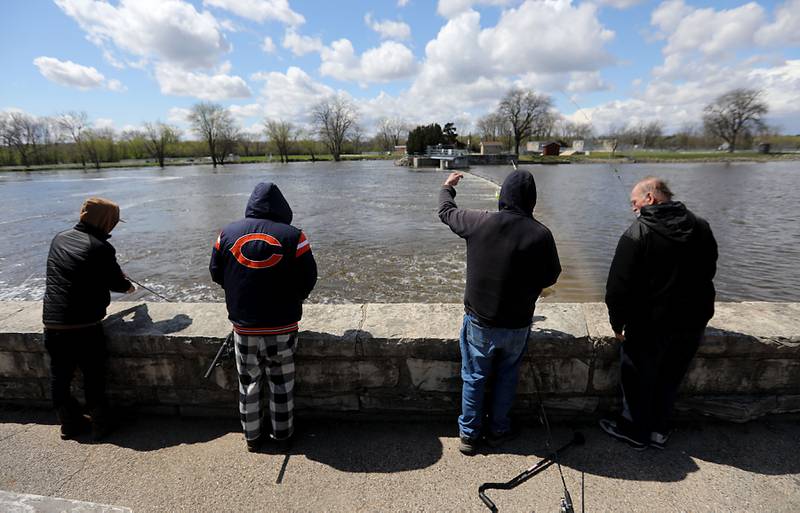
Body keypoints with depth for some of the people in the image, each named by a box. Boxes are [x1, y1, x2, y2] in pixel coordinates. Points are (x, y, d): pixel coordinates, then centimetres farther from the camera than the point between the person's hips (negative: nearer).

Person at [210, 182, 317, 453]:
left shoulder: (228, 233, -2)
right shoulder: (293, 236, -13)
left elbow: (216, 273, 7)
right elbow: (308, 279, -9)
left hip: (243, 326, 3)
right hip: (282, 326, -2)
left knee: (248, 382, 19)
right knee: (281, 382, 15)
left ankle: (252, 437, 33)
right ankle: (282, 435, 29)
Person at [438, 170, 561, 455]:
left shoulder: (479, 222, -15)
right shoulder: (540, 234, -15)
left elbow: (446, 212, 5)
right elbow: (551, 277, -2)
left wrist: (447, 187, 26)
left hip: (479, 321, 0)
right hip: (517, 324, 1)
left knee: (474, 378, 17)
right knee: (506, 377, 22)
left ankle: (469, 435, 31)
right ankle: (498, 431, 38)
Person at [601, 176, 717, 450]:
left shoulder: (637, 233, -18)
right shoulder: (701, 228, 2)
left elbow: (619, 286, -20)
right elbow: (709, 271, 14)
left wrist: (617, 323, -9)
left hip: (650, 325, -6)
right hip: (693, 322, 6)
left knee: (638, 379, 13)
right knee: (669, 379, 20)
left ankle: (635, 431, 28)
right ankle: (659, 431, 35)